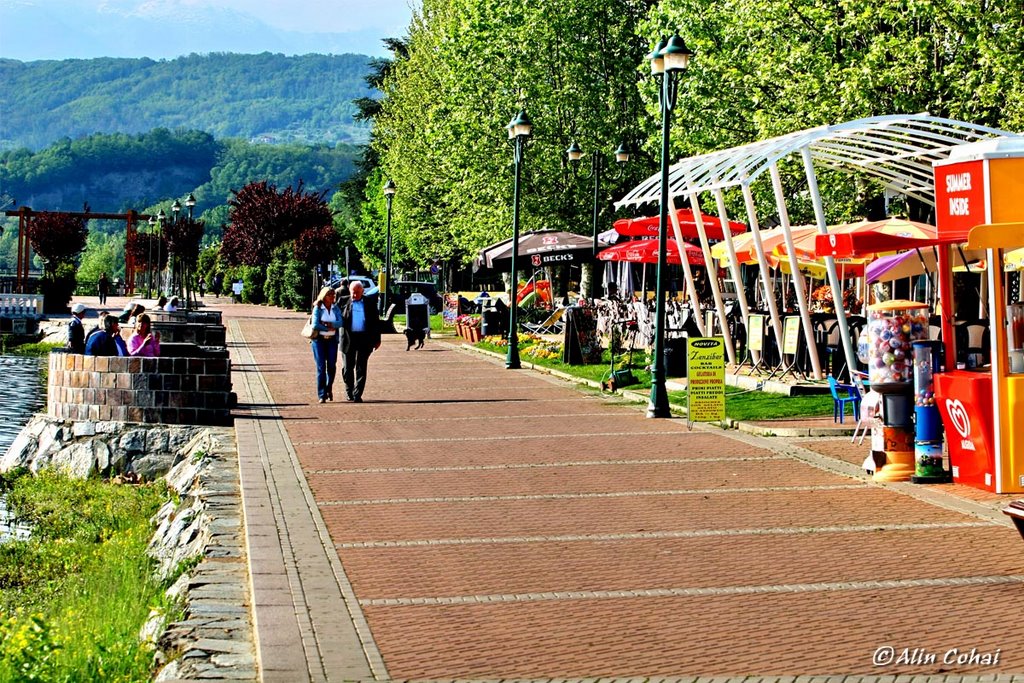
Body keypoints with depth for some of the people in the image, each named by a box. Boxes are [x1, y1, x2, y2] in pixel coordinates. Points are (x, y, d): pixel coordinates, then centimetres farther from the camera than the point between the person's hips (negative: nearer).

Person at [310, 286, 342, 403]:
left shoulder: (336, 308, 8)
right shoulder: (317, 309, -1)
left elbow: (340, 322, -7)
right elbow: (315, 325, -12)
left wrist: (327, 323, -17)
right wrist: (329, 327, -10)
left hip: (332, 340, 3)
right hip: (319, 340, -3)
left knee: (332, 366, -4)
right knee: (321, 367, -6)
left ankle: (329, 388, 21)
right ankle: (322, 395, -4)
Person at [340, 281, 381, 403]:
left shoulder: (369, 304, 7)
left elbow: (376, 322, 10)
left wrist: (377, 339, 7)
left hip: (364, 339, 0)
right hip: (348, 338, 0)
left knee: (361, 368, -4)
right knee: (348, 367, 9)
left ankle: (357, 394, -2)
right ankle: (349, 391, 26)